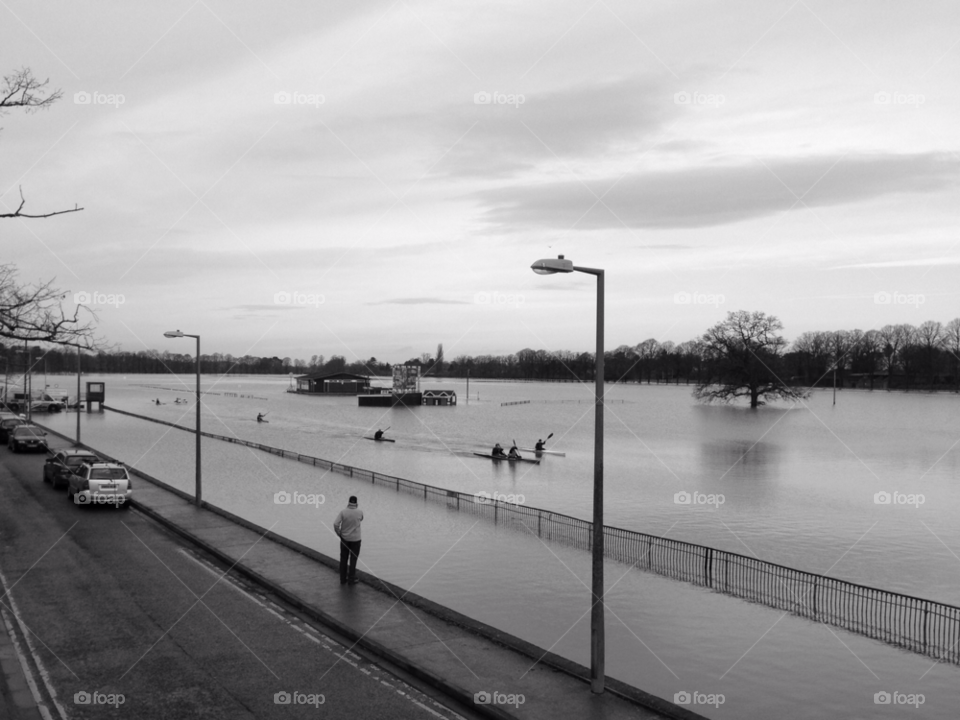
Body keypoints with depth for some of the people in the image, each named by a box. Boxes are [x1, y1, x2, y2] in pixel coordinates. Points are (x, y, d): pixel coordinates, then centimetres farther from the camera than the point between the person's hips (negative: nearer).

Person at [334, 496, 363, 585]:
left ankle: (343, 579, 19)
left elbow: (336, 524, -20)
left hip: (344, 538, 1)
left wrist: (339, 534, -3)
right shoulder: (360, 511, -13)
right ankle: (351, 579, 15)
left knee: (343, 559, 13)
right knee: (353, 559, 10)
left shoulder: (343, 511, -15)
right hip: (355, 539, -1)